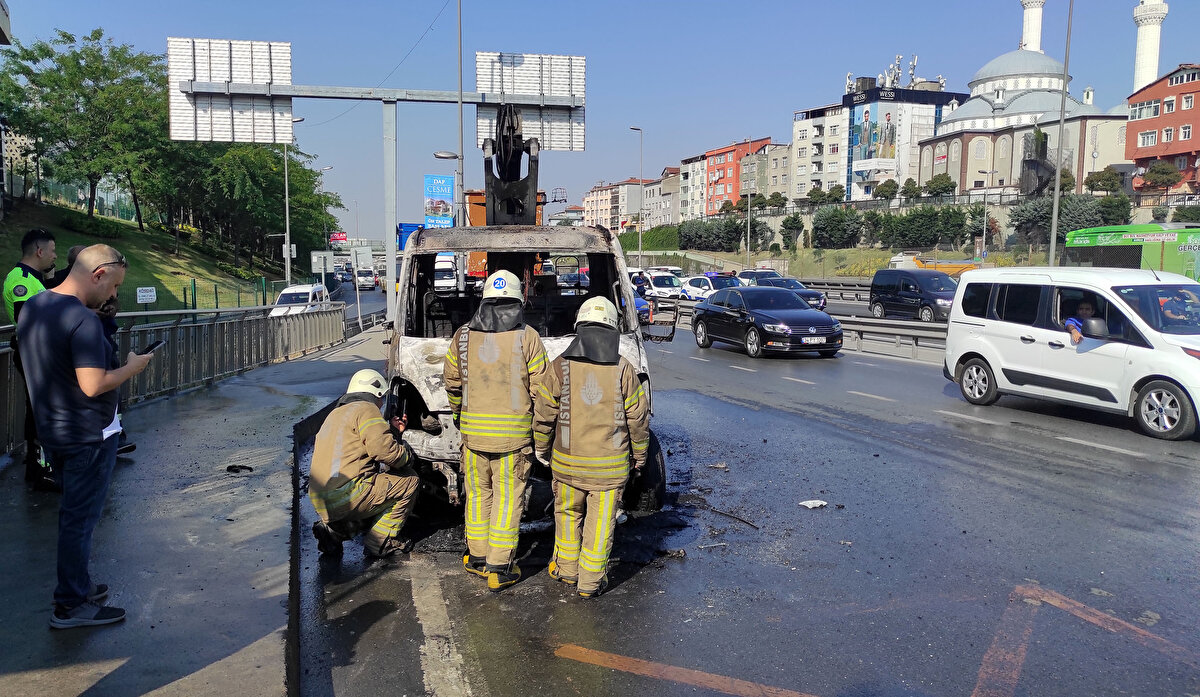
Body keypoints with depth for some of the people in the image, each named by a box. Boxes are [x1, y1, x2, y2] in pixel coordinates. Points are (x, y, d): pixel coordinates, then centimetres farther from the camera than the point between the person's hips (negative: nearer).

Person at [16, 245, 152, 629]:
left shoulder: (32, 306, 5)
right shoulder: (83, 319, -25)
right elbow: (93, 385, -29)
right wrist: (132, 367, -13)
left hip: (53, 430, 9)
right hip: (88, 435, -9)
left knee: (72, 511, 21)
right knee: (80, 518, 3)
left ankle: (77, 584, 35)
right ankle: (71, 605, 14)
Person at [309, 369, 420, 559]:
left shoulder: (335, 414, 28)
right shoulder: (365, 409, -2)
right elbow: (384, 450, -15)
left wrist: (393, 431, 31)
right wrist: (407, 457, 4)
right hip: (346, 497, -9)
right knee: (410, 480, 4)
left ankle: (333, 528, 12)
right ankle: (379, 541, -1)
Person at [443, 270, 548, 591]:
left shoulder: (462, 336, 3)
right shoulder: (527, 337, -6)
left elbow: (452, 383, 11)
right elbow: (539, 388, -6)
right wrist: (538, 424, 10)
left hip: (473, 429, 3)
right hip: (514, 432, -3)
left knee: (478, 494, 16)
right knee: (508, 499, 5)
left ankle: (477, 558, 27)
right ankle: (499, 568, 9)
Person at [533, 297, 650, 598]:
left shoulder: (560, 366, -6)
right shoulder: (624, 370, -6)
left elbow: (544, 415, -2)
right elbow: (638, 419, -2)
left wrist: (542, 450, 14)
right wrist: (639, 459, 11)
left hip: (567, 462, 1)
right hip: (611, 465, -1)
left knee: (567, 513, 20)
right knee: (601, 522, 9)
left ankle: (567, 569, 33)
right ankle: (590, 582, 17)